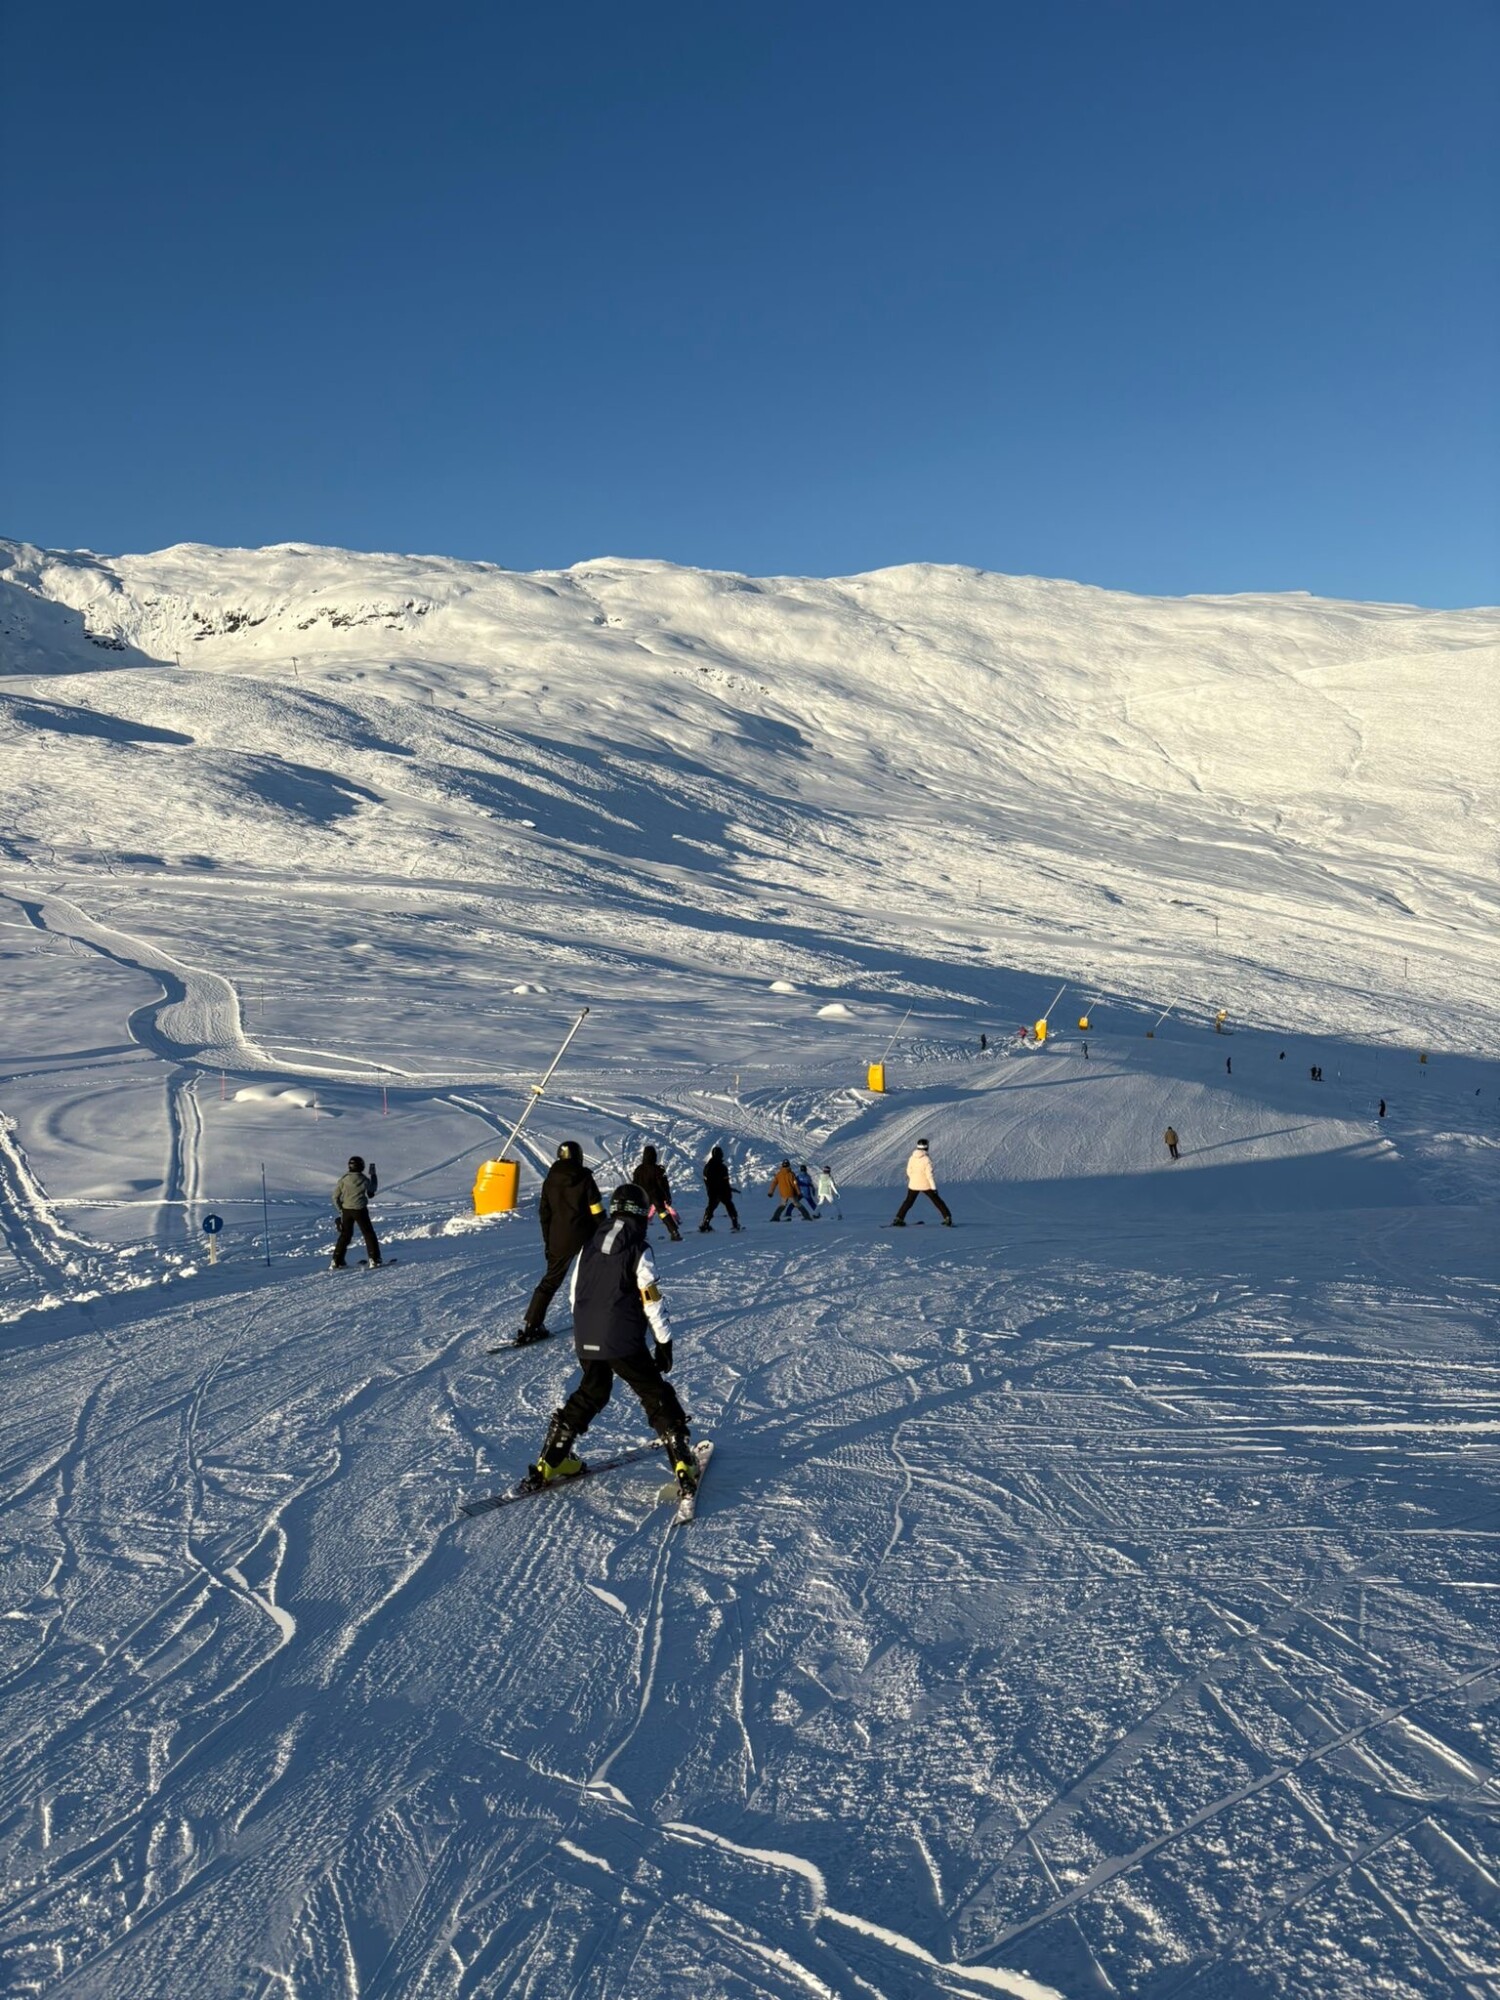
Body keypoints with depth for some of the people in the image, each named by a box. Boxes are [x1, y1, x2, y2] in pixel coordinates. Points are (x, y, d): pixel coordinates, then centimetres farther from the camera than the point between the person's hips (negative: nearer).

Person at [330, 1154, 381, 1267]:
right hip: (360, 1210, -3)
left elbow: (336, 1196, -1)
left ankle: (336, 1262, 15)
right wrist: (373, 1175, 18)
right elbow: (373, 1189, 10)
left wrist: (340, 1209, 11)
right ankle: (374, 1260, 4)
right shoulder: (364, 1179, -11)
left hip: (346, 1210, 3)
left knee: (345, 1235, 15)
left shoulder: (343, 1179, -4)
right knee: (369, 1234, 7)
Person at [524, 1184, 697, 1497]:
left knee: (590, 1394, 24)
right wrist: (664, 1342, -1)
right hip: (624, 1342, -5)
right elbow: (651, 1301, -9)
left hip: (586, 1341, 5)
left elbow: (574, 1293, 14)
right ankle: (683, 1463, 0)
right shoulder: (638, 1250, -8)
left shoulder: (589, 1245, 8)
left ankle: (549, 1462, 24)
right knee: (657, 1397, 6)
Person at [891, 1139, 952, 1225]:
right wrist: (934, 1187, -14)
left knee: (908, 1202, 18)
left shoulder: (912, 1158, -3)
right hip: (926, 1185, -3)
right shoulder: (926, 1159, -16)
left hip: (913, 1185, 3)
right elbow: (929, 1174, -18)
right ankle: (947, 1218, 7)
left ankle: (899, 1219, 11)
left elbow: (909, 1171, 5)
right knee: (937, 1201, 10)